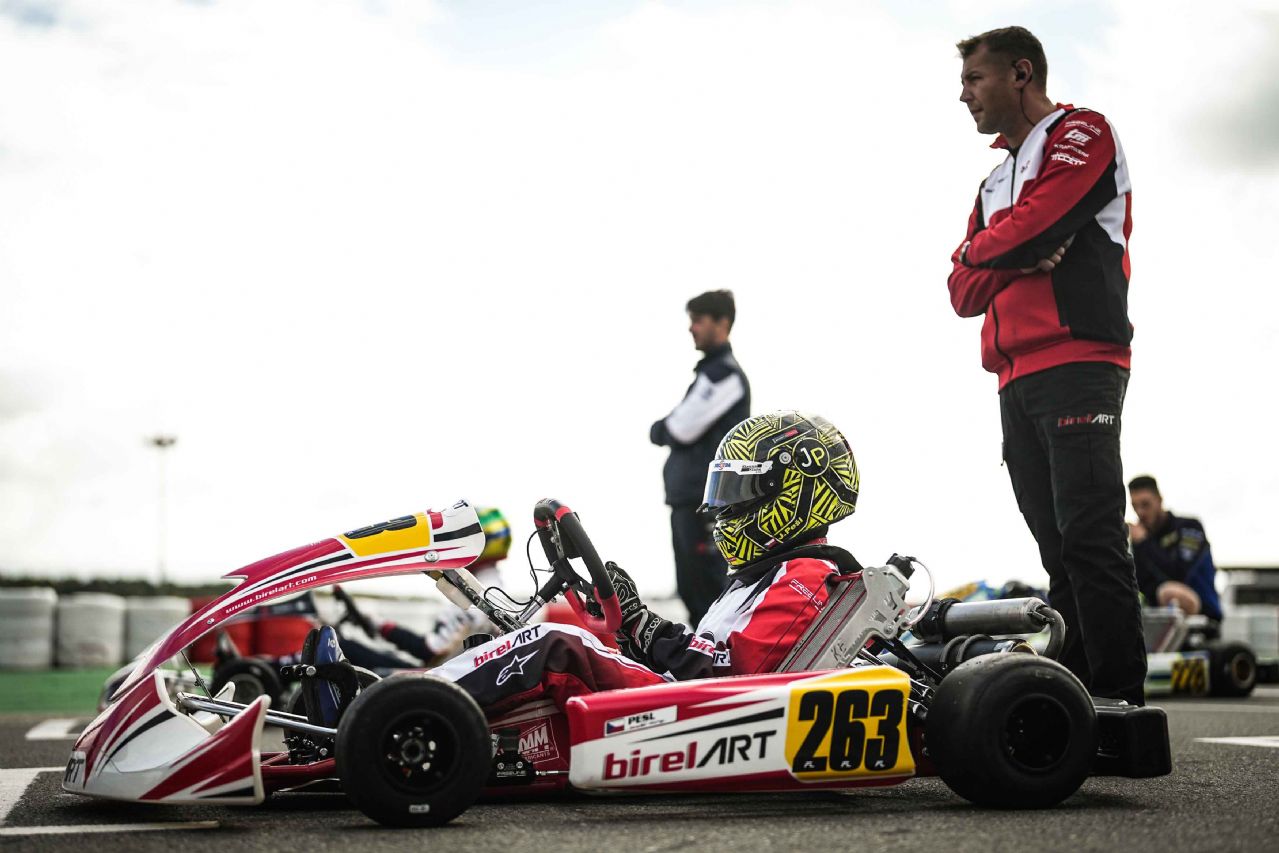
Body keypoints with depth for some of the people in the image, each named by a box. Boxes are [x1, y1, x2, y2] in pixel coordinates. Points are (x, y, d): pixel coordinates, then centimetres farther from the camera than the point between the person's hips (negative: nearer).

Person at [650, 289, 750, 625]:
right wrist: (668, 429, 3)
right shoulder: (711, 370, 19)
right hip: (689, 496, 10)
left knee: (707, 588, -9)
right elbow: (682, 429, 22)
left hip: (706, 500, -10)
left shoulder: (724, 373, -12)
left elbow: (682, 428, -16)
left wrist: (661, 429, 3)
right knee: (692, 589, 13)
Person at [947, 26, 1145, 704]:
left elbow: (1027, 230, -12)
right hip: (1017, 381, 8)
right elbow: (964, 291, 18)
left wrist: (978, 250, 9)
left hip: (1077, 365, -8)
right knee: (1060, 553, 4)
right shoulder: (995, 181, 29)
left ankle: (1122, 706, -14)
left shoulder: (1082, 135, 5)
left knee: (1089, 540, -14)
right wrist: (1015, 257, -2)